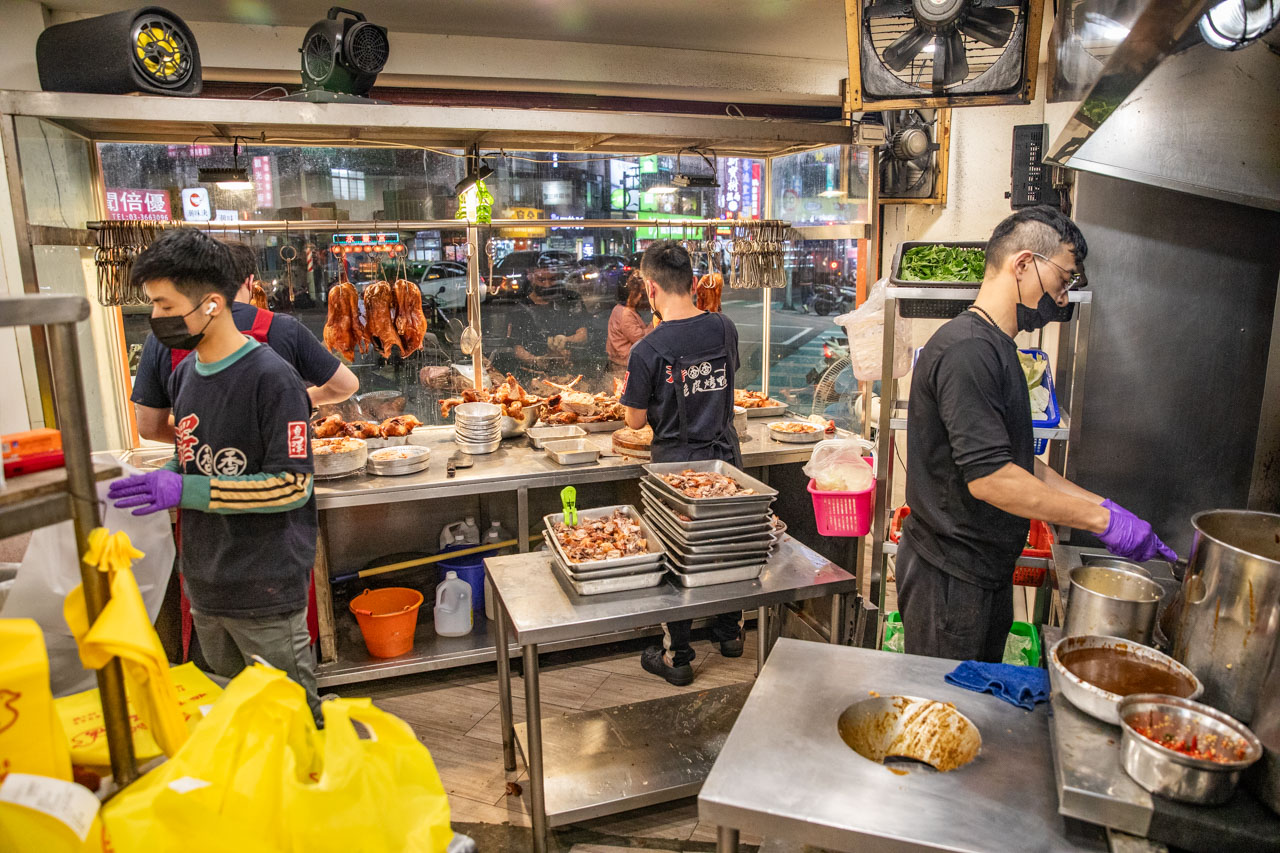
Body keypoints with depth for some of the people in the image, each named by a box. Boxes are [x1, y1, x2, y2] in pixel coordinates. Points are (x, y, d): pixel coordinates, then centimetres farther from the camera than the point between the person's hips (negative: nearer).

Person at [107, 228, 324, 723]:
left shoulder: (271, 377, -18)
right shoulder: (184, 374, 7)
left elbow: (293, 486, -20)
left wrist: (186, 490, -24)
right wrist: (156, 481, 0)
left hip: (265, 589, -8)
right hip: (205, 585, 8)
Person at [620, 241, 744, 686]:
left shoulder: (647, 351, -19)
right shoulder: (724, 328, -4)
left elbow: (636, 421, -10)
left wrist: (625, 393, 10)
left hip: (676, 465, -4)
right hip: (726, 459, 5)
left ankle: (676, 657, 21)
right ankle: (730, 631, 38)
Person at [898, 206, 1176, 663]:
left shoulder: (994, 348, 14)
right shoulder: (967, 349, -21)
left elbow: (1017, 462, 17)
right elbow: (988, 476, -27)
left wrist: (1102, 505, 8)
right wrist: (1101, 520, -19)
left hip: (987, 572, 10)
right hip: (951, 578, -10)